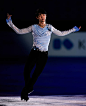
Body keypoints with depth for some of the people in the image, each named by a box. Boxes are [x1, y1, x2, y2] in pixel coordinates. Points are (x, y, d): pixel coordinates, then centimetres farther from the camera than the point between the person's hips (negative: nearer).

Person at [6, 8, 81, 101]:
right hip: (34, 52, 0)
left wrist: (73, 30, 23)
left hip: (44, 54, 0)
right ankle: (29, 88, 13)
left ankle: (25, 92, 6)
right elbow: (19, 31, 9)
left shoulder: (50, 27, 11)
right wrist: (10, 22, 2)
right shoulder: (33, 27, 6)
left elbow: (61, 34, 23)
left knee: (36, 74, -6)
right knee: (26, 70, -14)